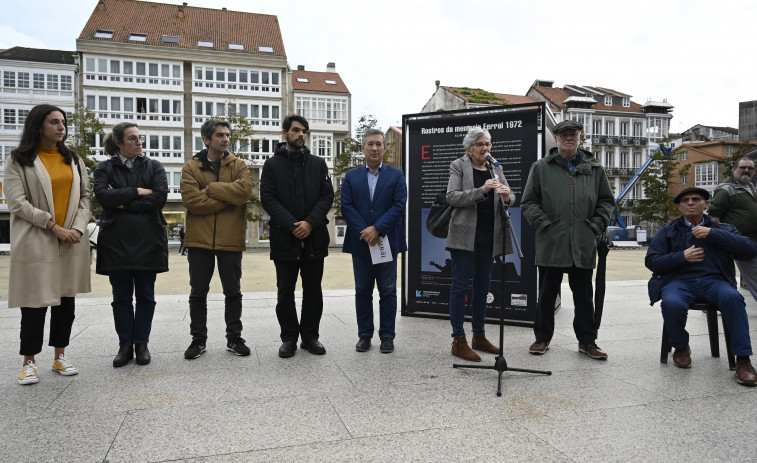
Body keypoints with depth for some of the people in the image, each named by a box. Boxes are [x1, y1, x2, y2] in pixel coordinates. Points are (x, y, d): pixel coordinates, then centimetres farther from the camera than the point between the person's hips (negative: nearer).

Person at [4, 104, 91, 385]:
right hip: (36, 243, -4)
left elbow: (85, 196, 9)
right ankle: (29, 362, 15)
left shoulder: (73, 160, 13)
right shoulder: (19, 160, 0)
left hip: (71, 243, 4)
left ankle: (60, 357, 21)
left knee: (66, 301, 8)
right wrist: (54, 227, -14)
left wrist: (78, 227, -7)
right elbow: (17, 203, -8)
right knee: (35, 304, 0)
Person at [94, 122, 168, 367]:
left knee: (145, 296, 5)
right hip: (116, 240, 0)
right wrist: (138, 192, -10)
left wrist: (122, 202, -9)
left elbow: (160, 197, -9)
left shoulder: (154, 167, 7)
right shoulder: (105, 168, 8)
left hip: (148, 239, 0)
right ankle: (125, 344, 17)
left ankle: (142, 343, 16)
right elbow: (103, 195, -11)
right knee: (121, 297, 6)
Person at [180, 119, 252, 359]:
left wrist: (210, 188, -13)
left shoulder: (239, 165, 5)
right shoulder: (191, 167, 3)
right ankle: (198, 339, 23)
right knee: (198, 293, 9)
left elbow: (244, 191, -14)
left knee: (233, 292, 9)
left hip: (231, 239, 0)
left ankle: (234, 338, 22)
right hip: (199, 239, 0)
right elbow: (191, 200, -13)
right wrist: (229, 197, -13)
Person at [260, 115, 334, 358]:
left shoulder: (318, 164, 11)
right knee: (286, 292, 6)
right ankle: (289, 338, 18)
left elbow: (327, 195, 3)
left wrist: (310, 223, -12)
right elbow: (268, 199, -4)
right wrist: (291, 225, -15)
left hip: (314, 237, 2)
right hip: (284, 238, -2)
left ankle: (310, 336, 21)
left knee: (313, 291, 9)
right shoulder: (272, 164, 5)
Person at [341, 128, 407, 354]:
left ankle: (387, 336, 15)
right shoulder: (351, 176, 8)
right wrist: (364, 232, -14)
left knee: (388, 291, 5)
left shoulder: (396, 175, 4)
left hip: (387, 242, -1)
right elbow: (346, 207, -1)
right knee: (362, 291, 9)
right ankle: (364, 335, 19)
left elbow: (399, 206, -7)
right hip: (360, 242, 1)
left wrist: (377, 229, -17)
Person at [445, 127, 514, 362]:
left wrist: (507, 196, -14)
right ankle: (459, 340, 1)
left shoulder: (495, 168, 15)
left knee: (482, 286, 11)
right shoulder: (458, 166, 1)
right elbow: (452, 197, -12)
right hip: (465, 235, -5)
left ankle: (479, 336, 22)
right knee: (460, 285, -4)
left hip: (489, 236, 6)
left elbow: (511, 199, 11)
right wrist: (482, 190, -23)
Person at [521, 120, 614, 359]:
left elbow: (606, 201, 15)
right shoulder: (541, 167, 5)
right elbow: (528, 202, 4)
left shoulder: (594, 168, 12)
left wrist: (596, 226, 3)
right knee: (547, 294, 8)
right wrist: (544, 224, -7)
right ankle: (542, 338, 21)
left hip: (584, 245, 2)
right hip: (551, 244, -2)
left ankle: (587, 341, 23)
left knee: (584, 295, 11)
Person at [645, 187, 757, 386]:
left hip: (713, 280, 1)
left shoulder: (722, 229, 18)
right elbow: (651, 261, 8)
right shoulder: (668, 231, 18)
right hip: (679, 280, 0)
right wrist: (682, 256, -8)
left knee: (732, 298, -34)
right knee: (671, 304, -35)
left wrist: (712, 234, -6)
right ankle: (681, 348, -4)